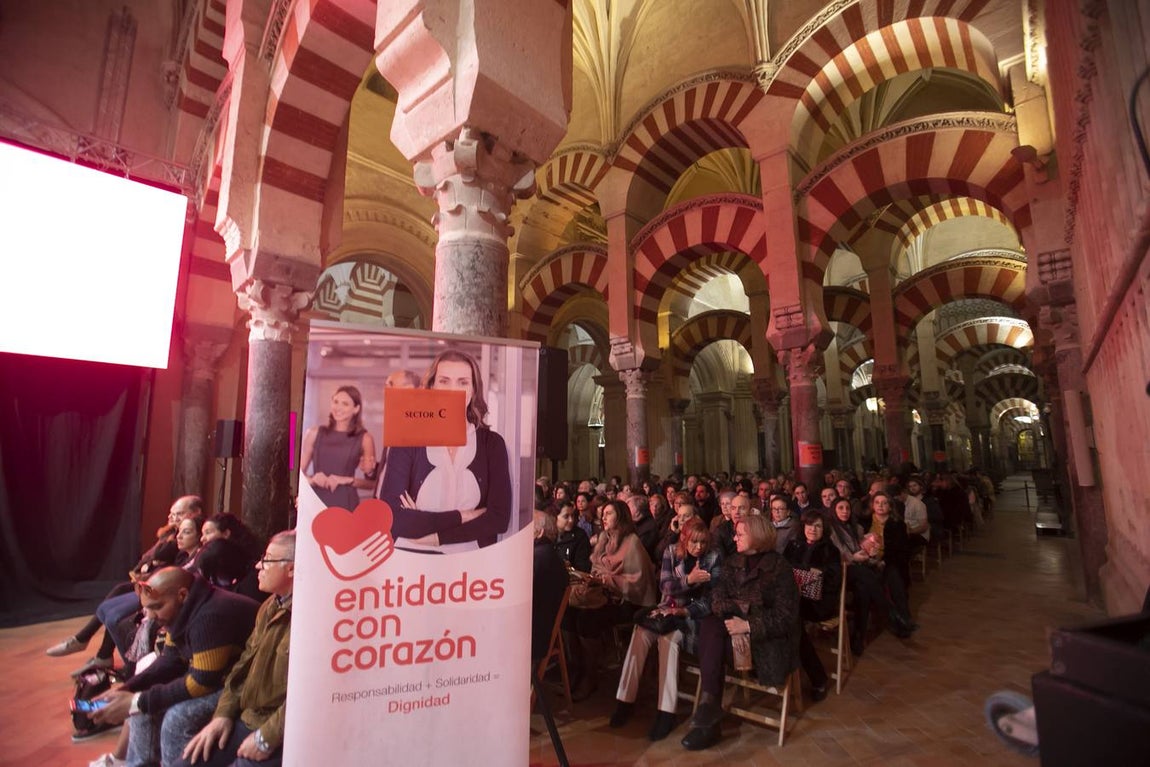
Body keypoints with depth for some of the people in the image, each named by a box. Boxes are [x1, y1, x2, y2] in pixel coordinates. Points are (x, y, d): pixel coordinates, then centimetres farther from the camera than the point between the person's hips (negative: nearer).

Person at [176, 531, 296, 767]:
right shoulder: (270, 607, 9)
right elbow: (245, 664, 17)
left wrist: (267, 738, -19)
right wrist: (224, 714, 7)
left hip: (283, 734, -9)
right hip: (246, 719, 9)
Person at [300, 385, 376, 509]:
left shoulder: (364, 439, 1)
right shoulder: (314, 433, 8)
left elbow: (372, 482, 2)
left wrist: (348, 480, -12)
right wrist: (311, 479, -9)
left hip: (345, 504, -2)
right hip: (315, 502, 2)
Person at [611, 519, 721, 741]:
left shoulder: (713, 557, -5)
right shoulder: (671, 552, 2)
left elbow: (711, 599, -7)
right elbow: (664, 585, -5)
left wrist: (683, 611, -20)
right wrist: (689, 579, -22)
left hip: (694, 615, -3)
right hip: (668, 609, 3)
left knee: (668, 638, -32)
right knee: (640, 632, -25)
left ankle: (667, 712, -24)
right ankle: (625, 699, -13)